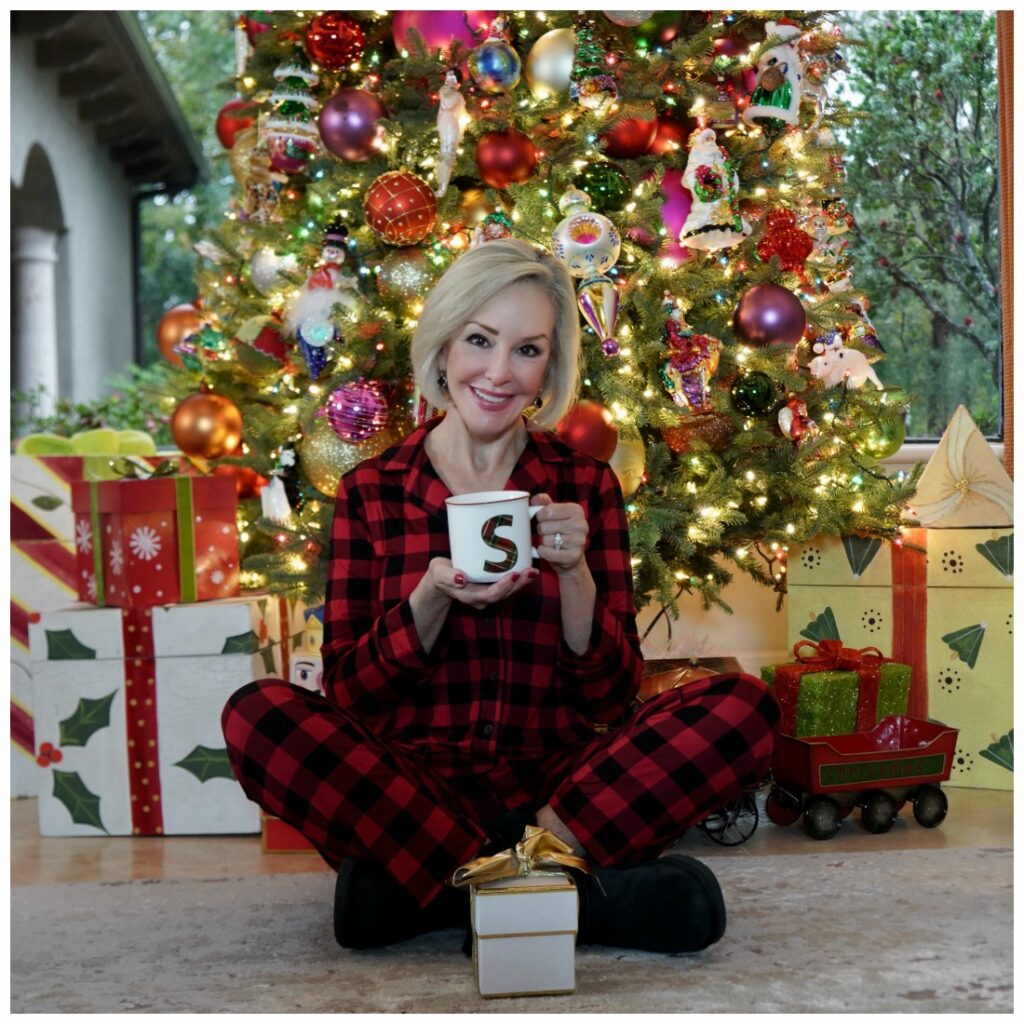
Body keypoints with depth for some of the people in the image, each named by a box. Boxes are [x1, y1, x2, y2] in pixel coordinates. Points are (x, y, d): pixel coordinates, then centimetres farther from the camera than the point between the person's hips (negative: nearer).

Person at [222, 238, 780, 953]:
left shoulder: (586, 486, 9)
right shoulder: (371, 492, 6)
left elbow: (613, 695, 5)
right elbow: (347, 692, 2)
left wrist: (573, 575, -13)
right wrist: (433, 599, -16)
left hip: (556, 781, 1)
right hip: (409, 788, -1)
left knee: (746, 706, -22)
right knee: (258, 713, -28)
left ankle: (429, 885, -26)